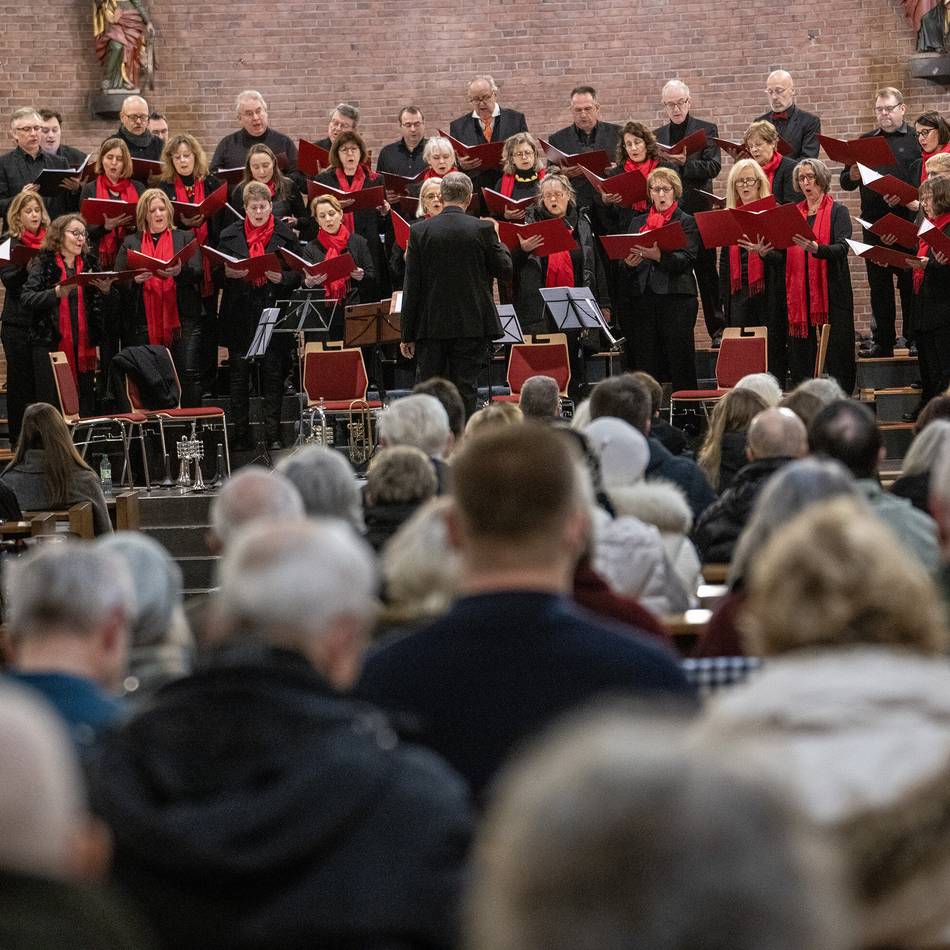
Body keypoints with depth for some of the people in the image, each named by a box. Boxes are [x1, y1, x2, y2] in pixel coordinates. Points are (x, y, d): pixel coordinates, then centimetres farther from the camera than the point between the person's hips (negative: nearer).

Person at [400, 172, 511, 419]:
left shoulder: (420, 232, -3)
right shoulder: (482, 229, -6)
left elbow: (411, 287, -2)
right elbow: (505, 271, 1)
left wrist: (407, 334, 3)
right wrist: (499, 244, 20)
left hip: (431, 326, 1)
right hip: (471, 325, -1)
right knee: (464, 392, 2)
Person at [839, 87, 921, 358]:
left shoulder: (916, 140, 2)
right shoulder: (865, 141, 15)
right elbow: (845, 182, 14)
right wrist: (852, 176, -9)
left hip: (907, 221, -4)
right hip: (874, 223, 4)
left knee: (910, 284, -2)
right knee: (879, 285, 6)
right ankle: (883, 342, 11)